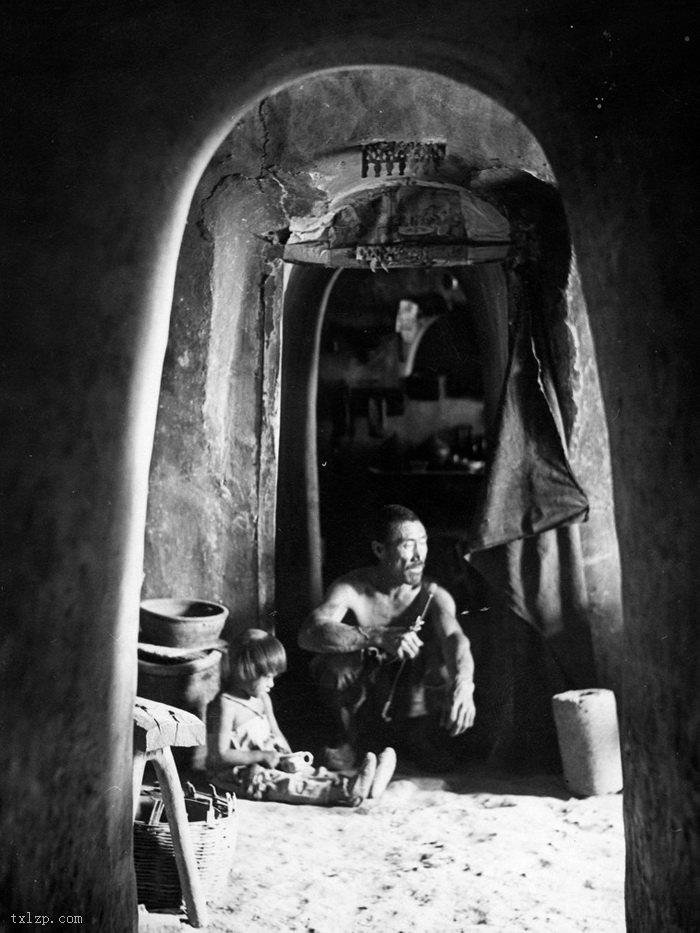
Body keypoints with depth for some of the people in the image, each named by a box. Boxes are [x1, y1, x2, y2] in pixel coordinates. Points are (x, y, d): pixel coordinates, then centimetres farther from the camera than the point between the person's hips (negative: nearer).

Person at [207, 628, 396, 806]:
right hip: (235, 773, -8)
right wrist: (262, 756, -24)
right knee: (283, 784, -27)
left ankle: (351, 783, -27)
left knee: (303, 770, -12)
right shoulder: (226, 705, -20)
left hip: (266, 762, 8)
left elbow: (275, 734, 14)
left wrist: (287, 756, -5)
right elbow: (221, 754, -23)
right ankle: (346, 792, -43)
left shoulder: (262, 698, 7)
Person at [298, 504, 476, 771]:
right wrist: (377, 637, -51)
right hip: (362, 690, -1)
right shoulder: (351, 588, -22)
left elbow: (455, 638, -36)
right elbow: (308, 634, -38)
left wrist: (463, 688, -58)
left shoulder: (433, 595, -18)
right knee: (335, 660, -31)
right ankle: (352, 737, -1)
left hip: (412, 699, 1)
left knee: (440, 653, -27)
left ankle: (417, 736, 0)